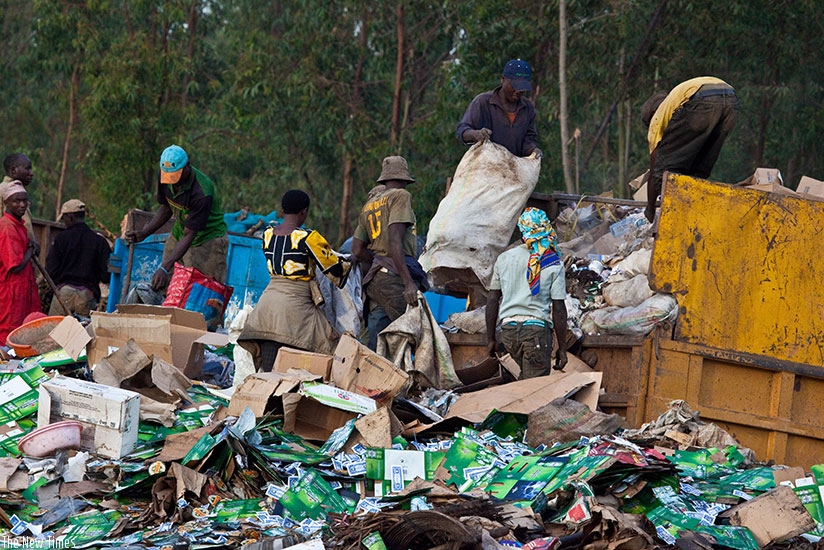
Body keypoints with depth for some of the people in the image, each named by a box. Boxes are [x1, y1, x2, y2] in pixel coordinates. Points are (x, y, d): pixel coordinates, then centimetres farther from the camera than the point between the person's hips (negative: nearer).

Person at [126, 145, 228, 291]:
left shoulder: (201, 192, -33)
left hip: (209, 237, -7)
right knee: (165, 286, -2)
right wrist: (143, 233, -4)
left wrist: (165, 268, -36)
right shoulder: (165, 177, -12)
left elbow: (189, 235, -31)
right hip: (178, 234, 7)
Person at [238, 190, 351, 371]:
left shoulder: (268, 235, 10)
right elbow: (335, 269, -2)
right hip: (295, 305, -6)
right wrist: (348, 263, 22)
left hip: (267, 302, 6)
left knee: (268, 373, 4)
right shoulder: (308, 237, -8)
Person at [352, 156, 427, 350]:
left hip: (374, 279, 9)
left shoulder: (369, 205, 23)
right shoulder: (400, 196, -1)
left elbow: (357, 250, 20)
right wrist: (408, 281, -20)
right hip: (395, 276, -8)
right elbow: (394, 241, -15)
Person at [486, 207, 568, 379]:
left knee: (526, 375, 25)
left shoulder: (504, 258, 5)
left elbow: (492, 300, 7)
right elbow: (558, 309, -4)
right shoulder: (554, 265, -3)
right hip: (537, 329, -4)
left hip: (508, 331, 4)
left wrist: (490, 338, 15)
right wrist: (562, 348, 2)